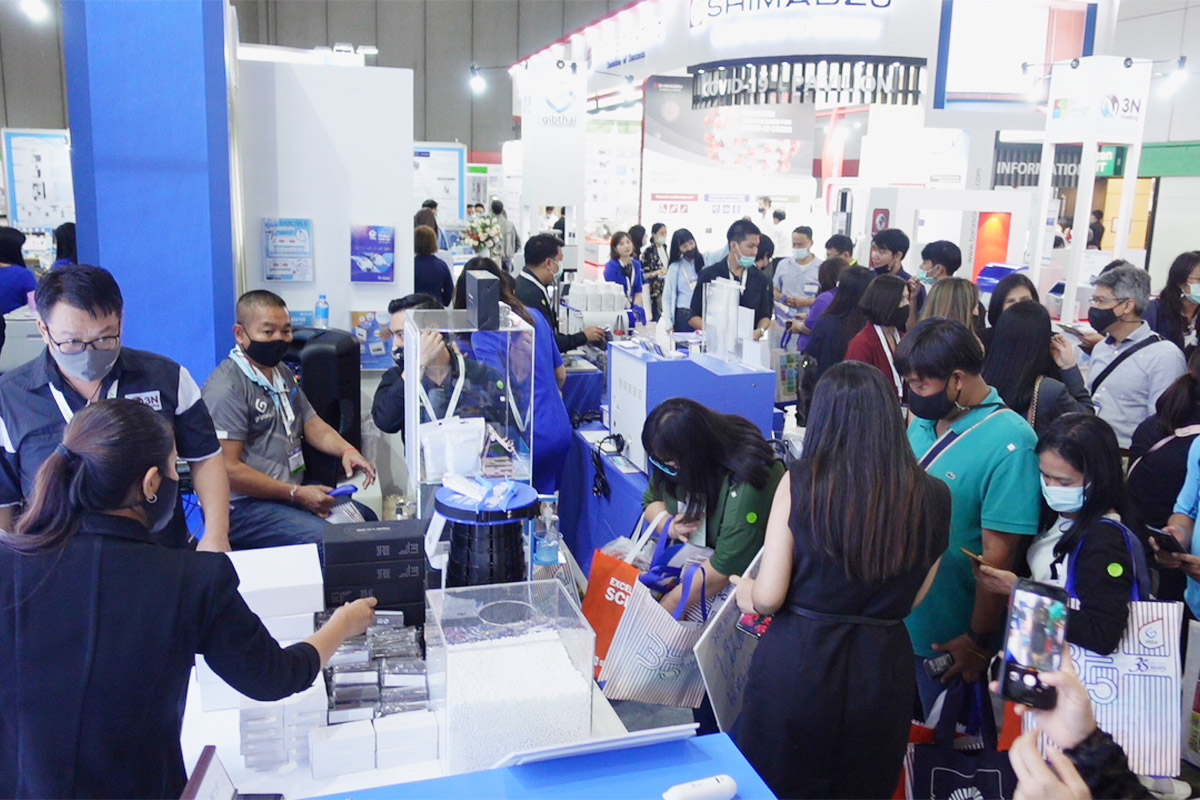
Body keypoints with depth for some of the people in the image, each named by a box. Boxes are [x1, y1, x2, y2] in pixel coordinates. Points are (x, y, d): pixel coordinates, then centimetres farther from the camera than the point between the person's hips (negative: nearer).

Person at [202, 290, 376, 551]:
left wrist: (346, 450, -3)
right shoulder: (226, 387, -15)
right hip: (242, 506, -9)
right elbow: (228, 469, -19)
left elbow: (312, 424, 19)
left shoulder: (282, 372, 16)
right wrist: (297, 494, -20)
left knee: (366, 519, 0)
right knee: (326, 539, -28)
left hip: (292, 490, 9)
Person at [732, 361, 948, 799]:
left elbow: (768, 597, -12)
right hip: (883, 666, 3)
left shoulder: (800, 481, -14)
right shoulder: (932, 496, -7)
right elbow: (911, 599, 4)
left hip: (796, 661, -2)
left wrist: (746, 594, 10)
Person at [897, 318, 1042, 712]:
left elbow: (998, 554, -20)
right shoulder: (924, 422, 0)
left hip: (949, 639, -6)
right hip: (897, 621, 6)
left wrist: (979, 643, -15)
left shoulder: (1008, 443, -21)